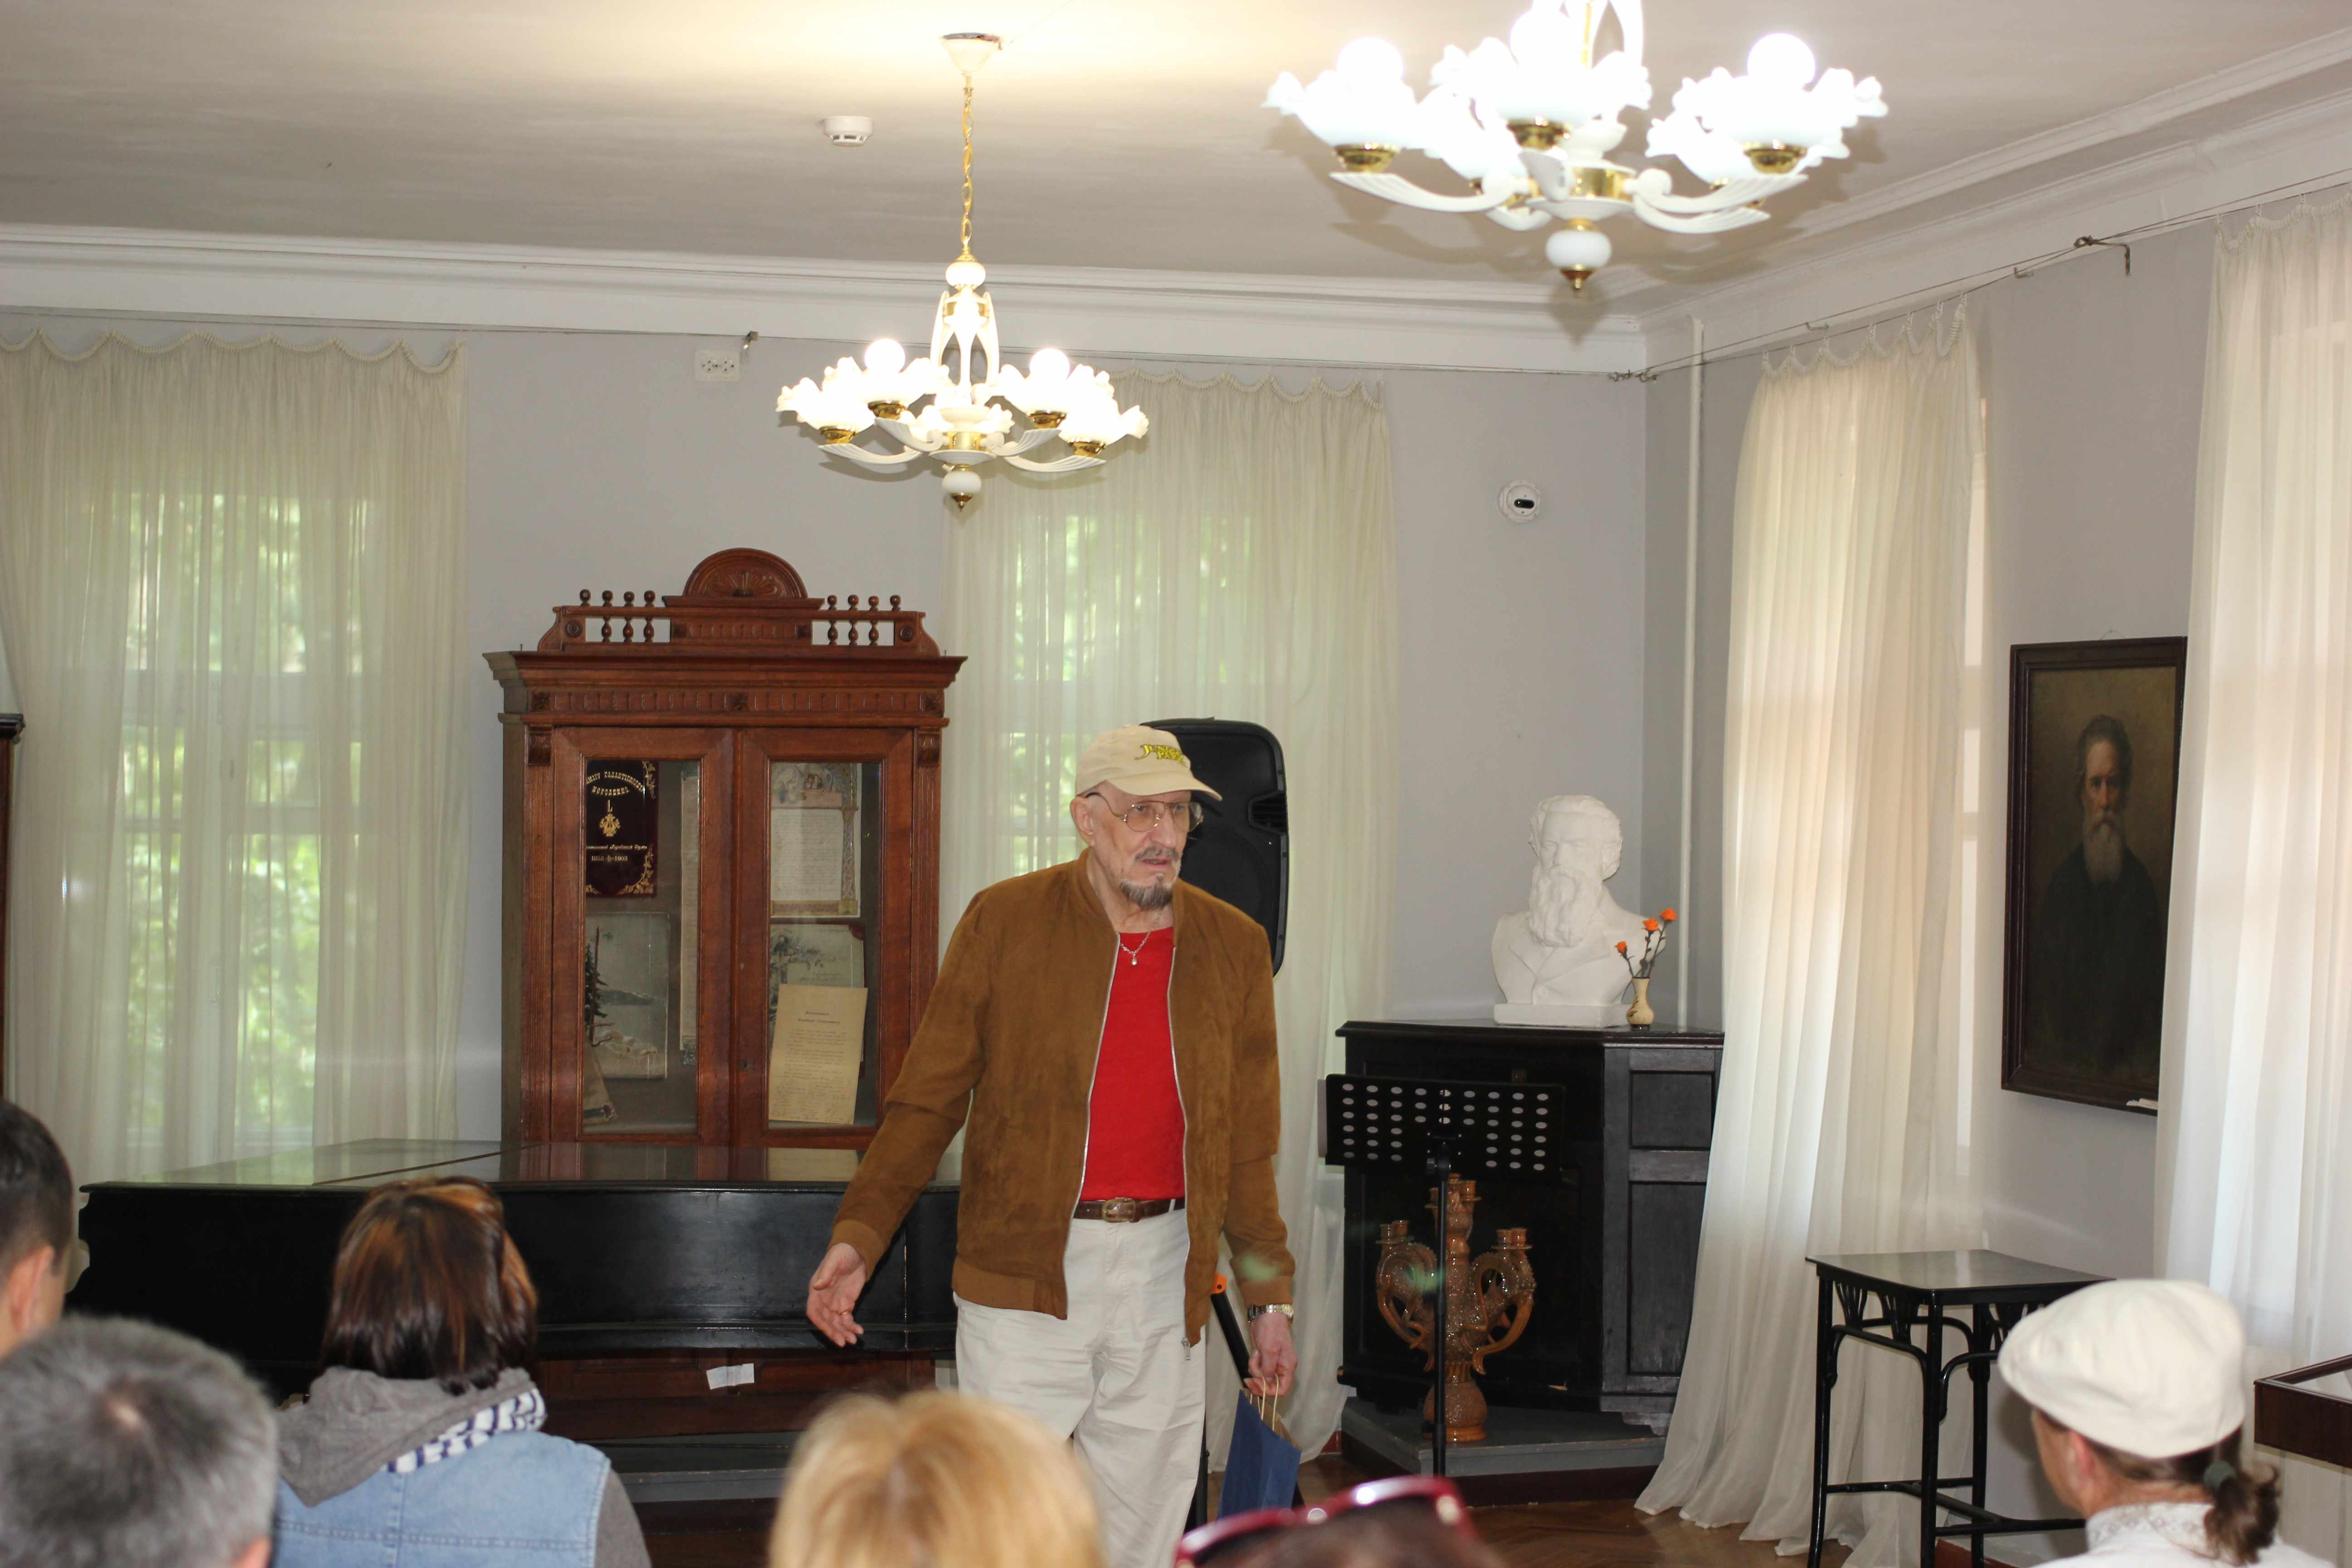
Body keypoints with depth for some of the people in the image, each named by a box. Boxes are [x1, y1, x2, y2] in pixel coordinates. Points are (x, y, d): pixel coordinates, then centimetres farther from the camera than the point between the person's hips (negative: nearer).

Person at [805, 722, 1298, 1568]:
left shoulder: (1234, 945, 7)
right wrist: (859, 1233, -10)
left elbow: (1248, 1142, 13)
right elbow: (927, 1099, 0)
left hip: (1165, 1272, 3)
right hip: (1025, 1272, -3)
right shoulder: (1005, 921, -2)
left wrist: (1268, 1298, 12)